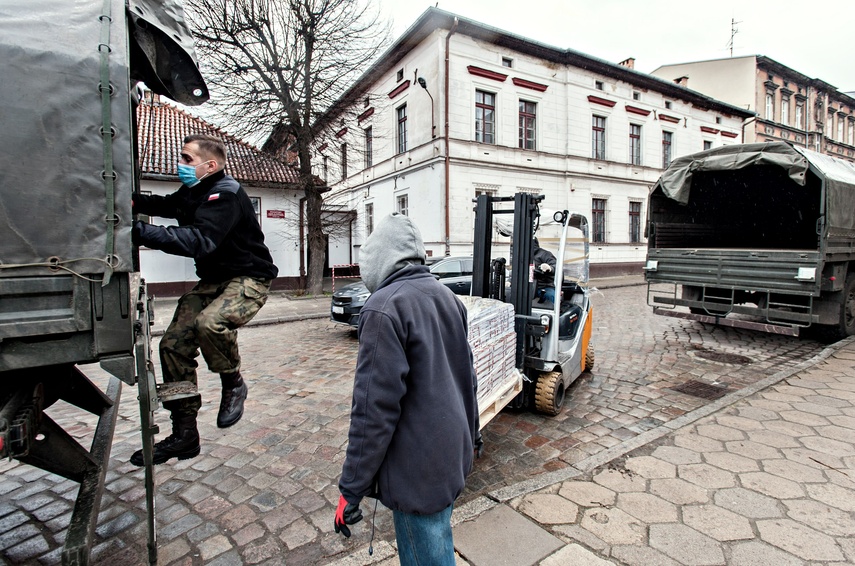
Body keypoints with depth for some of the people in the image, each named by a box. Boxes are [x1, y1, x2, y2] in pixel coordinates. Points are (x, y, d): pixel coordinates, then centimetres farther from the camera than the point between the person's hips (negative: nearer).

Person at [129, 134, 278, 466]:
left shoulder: (226, 194, -19)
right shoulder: (191, 193, 10)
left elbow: (200, 240, -34)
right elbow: (165, 205, 30)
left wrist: (141, 232, -37)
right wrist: (133, 201, 9)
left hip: (248, 279, -9)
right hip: (212, 281, 9)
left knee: (210, 322, -37)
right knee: (173, 345, -1)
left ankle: (233, 384, -5)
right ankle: (184, 435, 11)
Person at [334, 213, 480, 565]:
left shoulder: (384, 307, -21)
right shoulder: (446, 296, 5)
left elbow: (375, 407, -22)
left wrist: (352, 488, -12)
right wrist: (471, 433, 26)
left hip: (418, 471, -8)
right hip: (454, 454, 8)